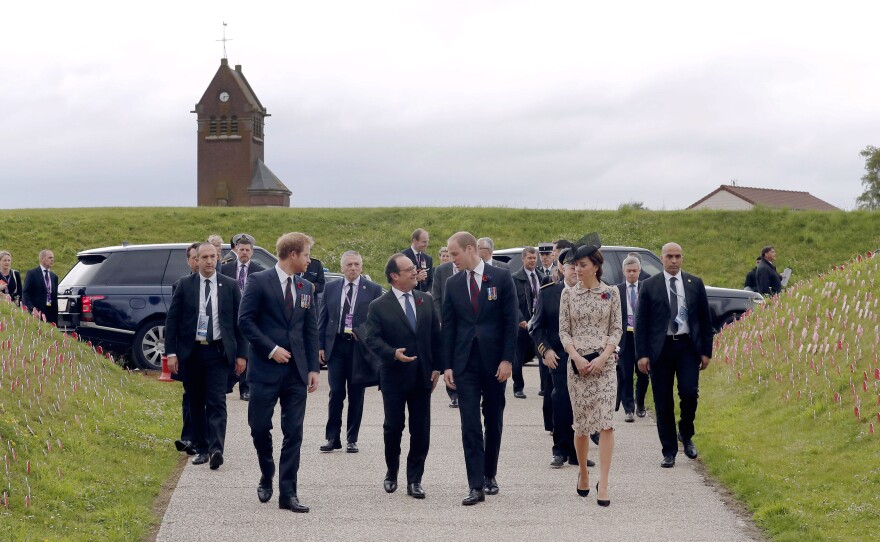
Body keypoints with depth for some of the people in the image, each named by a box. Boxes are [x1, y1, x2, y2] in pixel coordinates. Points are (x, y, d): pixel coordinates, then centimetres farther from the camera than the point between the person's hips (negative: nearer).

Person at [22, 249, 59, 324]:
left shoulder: (54, 277, 18)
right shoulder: (32, 274, 1)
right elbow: (25, 293, -4)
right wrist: (32, 308, -17)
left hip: (51, 313, 5)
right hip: (37, 312, -5)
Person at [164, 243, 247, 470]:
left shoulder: (229, 286, 3)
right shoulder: (185, 285, 3)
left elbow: (239, 321, 6)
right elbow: (172, 320, 3)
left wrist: (241, 353, 1)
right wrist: (171, 352, -4)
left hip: (218, 351, -1)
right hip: (191, 351, 1)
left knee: (216, 402, -11)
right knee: (196, 402, 8)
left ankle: (216, 449, -19)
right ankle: (201, 448, 17)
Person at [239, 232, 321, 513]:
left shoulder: (306, 287, 12)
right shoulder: (259, 281, -4)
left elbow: (311, 330, 13)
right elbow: (245, 320, -8)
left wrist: (313, 368, 5)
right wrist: (271, 349, -14)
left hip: (296, 370, 4)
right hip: (266, 368, -4)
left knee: (294, 433, 0)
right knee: (260, 427, 1)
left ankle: (288, 493, 2)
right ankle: (267, 478, 26)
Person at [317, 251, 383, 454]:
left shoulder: (373, 289, 0)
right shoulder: (331, 288, 7)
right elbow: (322, 319, 9)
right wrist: (321, 346, 3)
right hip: (336, 346, 1)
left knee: (356, 395, 5)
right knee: (336, 393, 2)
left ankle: (352, 439, 12)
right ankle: (332, 438, 9)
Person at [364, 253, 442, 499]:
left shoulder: (426, 301, 7)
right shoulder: (379, 306, -4)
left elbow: (436, 335, 10)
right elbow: (372, 338, -8)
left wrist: (436, 367, 3)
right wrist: (393, 353, -24)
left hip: (422, 376, 3)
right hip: (394, 377, -3)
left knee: (421, 431, 1)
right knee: (393, 427, 6)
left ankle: (414, 480, 9)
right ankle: (392, 473, 26)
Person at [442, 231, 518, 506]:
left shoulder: (501, 277, -2)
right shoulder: (453, 284, 6)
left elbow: (510, 321, -4)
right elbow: (448, 326, 7)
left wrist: (507, 359, -9)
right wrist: (447, 365, 2)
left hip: (494, 361, -1)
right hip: (465, 362, 1)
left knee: (494, 421, 10)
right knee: (470, 425, -6)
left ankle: (489, 475, 25)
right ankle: (476, 486, -8)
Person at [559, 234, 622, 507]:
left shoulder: (611, 293, 3)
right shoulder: (568, 294, 5)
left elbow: (616, 330, 3)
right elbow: (563, 331, 4)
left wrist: (603, 358, -11)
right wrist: (577, 357, -10)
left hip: (605, 363, -1)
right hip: (577, 363, 1)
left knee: (605, 422, -11)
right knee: (581, 424, 5)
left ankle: (603, 483, -11)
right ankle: (583, 473, 25)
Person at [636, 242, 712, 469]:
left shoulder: (695, 284, 7)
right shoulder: (649, 286, 2)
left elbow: (705, 319, 10)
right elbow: (641, 322, 1)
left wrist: (706, 351, 4)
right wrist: (642, 354, -6)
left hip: (688, 346, 0)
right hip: (660, 348, 0)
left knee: (689, 392, -14)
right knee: (663, 403, 2)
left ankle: (686, 435, 14)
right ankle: (669, 451, 11)